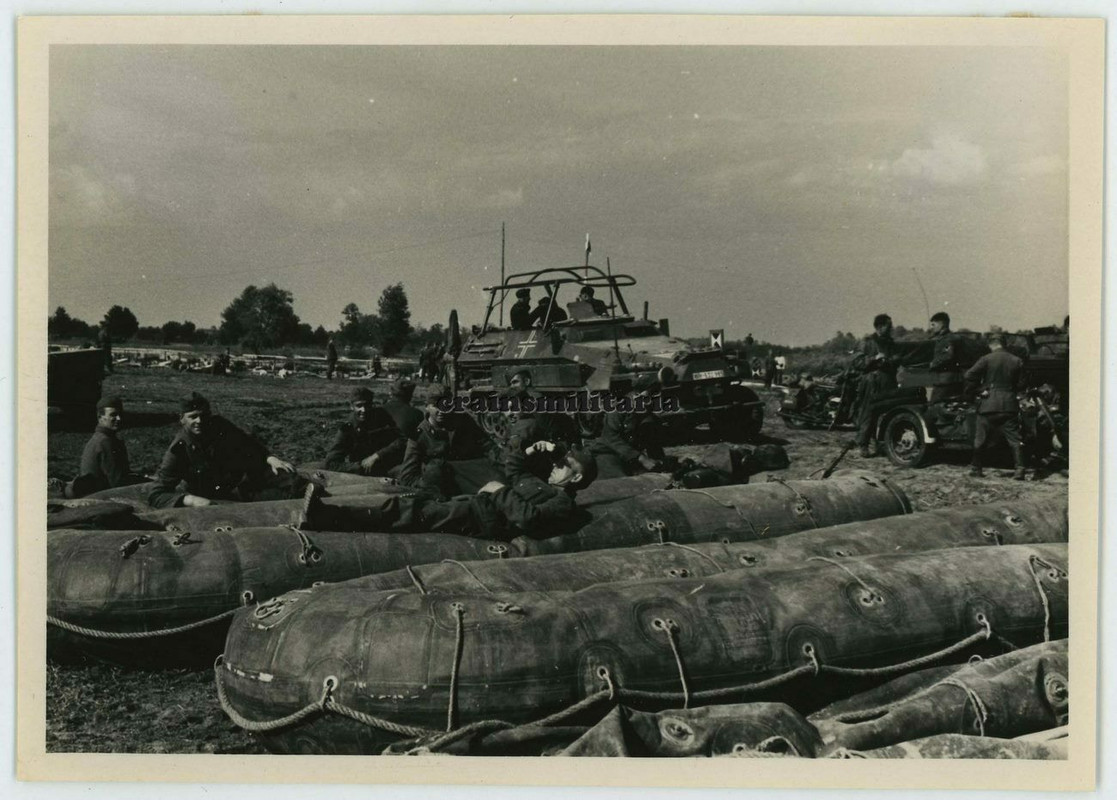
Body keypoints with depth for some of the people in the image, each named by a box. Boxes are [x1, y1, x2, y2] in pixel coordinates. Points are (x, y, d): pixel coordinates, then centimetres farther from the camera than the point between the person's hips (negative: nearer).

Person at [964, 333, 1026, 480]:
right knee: (1014, 438, 3)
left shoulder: (986, 359, -5)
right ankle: (1019, 469, -5)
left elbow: (970, 375, -8)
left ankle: (976, 468, 14)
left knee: (981, 438, 8)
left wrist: (970, 393, 7)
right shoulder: (1017, 361, 5)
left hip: (989, 404, -2)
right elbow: (1020, 383, 8)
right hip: (1010, 405, 2)